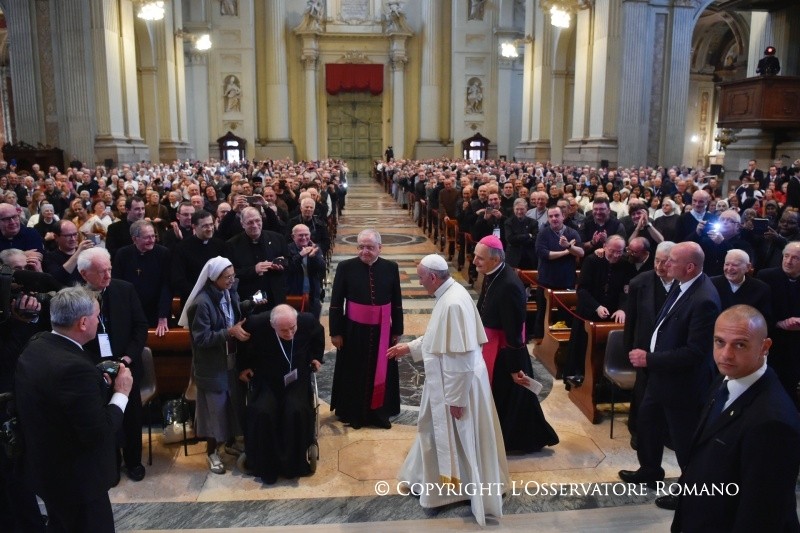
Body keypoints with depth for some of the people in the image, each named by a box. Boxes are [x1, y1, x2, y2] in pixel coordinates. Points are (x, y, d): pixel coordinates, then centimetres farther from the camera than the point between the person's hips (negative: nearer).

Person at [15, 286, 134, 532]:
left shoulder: (35, 346, -5)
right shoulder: (75, 367, -33)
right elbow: (99, 433, -29)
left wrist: (98, 383, -1)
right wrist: (121, 393, -17)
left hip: (44, 466, 9)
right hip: (75, 478, -8)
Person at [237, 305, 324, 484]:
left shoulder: (308, 321, -19)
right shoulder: (256, 324, -24)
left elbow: (319, 334, 8)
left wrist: (316, 357, 11)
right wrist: (243, 366, 3)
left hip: (296, 379, 1)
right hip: (266, 380, 0)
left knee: (297, 412, -26)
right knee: (262, 413, -27)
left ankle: (294, 463, -6)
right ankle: (265, 465, -7)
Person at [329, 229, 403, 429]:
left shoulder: (391, 268, -4)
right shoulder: (346, 267, -9)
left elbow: (397, 302, 3)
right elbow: (336, 302, -5)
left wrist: (397, 330, 5)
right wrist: (335, 332, -6)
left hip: (382, 330, 2)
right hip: (354, 330, -1)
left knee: (380, 372, 13)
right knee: (354, 373, 11)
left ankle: (379, 413, 29)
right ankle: (353, 414, 28)